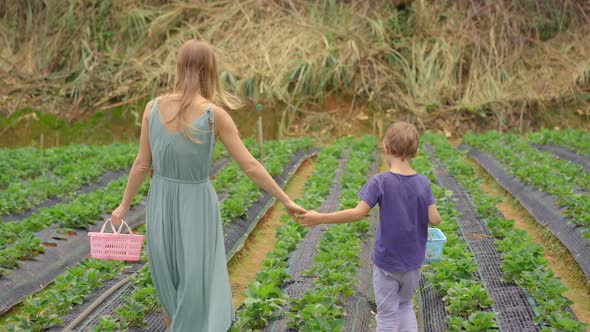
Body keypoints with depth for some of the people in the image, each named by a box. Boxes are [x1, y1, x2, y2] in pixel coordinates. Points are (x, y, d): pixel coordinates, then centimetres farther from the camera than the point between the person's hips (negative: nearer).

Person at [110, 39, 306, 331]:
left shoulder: (153, 107, -8)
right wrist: (286, 201, -5)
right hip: (197, 207, -3)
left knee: (169, 282, 25)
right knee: (197, 286, 10)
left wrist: (124, 205, 11)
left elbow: (142, 163, -3)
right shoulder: (215, 114, -17)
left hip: (161, 204, 4)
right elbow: (250, 167, -15)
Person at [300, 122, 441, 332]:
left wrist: (320, 218, -17)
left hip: (387, 261, -3)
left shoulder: (380, 182, -16)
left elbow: (358, 213, -22)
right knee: (405, 304, 25)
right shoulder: (423, 183, -6)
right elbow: (434, 219, -7)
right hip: (413, 261, 3)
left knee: (387, 314, 9)